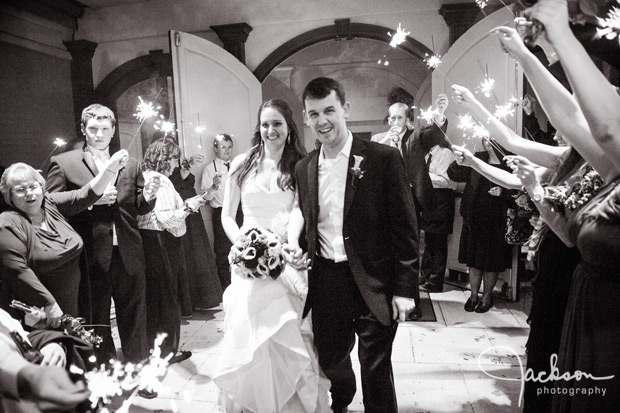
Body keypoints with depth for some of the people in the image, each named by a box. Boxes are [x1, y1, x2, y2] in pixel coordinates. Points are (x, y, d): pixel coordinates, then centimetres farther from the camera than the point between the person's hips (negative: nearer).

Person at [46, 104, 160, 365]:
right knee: (97, 319, 12)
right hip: (91, 255, -2)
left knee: (134, 316, 13)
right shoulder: (63, 162, 2)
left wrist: (147, 197, -11)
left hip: (128, 254, 3)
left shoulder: (130, 164, 12)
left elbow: (139, 208, 11)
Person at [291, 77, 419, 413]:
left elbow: (405, 228, -9)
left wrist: (404, 288, -11)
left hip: (374, 285, -5)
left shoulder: (383, 159, -10)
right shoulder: (304, 168, 5)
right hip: (325, 281, 5)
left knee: (376, 371, 10)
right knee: (329, 359, 23)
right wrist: (295, 247, -1)